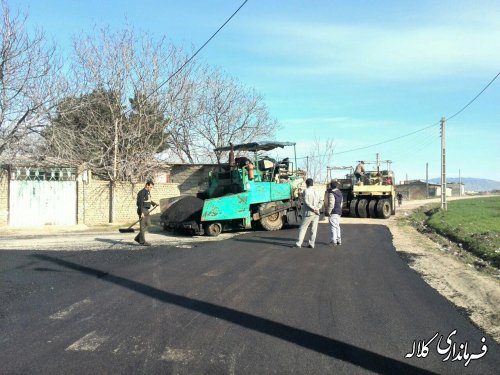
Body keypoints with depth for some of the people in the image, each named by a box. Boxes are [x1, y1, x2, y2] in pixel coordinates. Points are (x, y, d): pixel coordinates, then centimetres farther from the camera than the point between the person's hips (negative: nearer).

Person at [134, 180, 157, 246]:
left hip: (146, 210, 10)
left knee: (148, 224, 11)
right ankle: (142, 241, 1)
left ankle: (138, 238, 18)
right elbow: (141, 203, -21)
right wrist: (142, 213, -27)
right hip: (142, 210, -10)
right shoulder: (142, 192, -15)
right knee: (143, 226, -5)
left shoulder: (148, 192, 15)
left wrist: (154, 204, 15)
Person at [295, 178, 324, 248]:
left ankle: (298, 243, 1)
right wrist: (317, 208, -5)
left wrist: (313, 208, -13)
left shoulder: (306, 191, -8)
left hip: (308, 213, -5)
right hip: (316, 214, 5)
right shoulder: (317, 192, 10)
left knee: (303, 228, 2)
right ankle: (311, 244, 8)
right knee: (313, 230, 8)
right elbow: (321, 201, 6)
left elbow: (306, 202, -16)